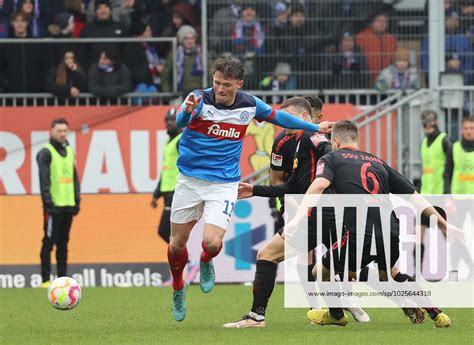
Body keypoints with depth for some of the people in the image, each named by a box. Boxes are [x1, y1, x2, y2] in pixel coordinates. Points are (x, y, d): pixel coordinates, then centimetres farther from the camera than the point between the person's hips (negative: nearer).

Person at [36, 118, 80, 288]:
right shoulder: (46, 153, -6)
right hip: (54, 206, -6)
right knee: (49, 242, -4)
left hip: (68, 205, 6)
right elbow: (44, 180, -11)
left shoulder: (69, 151, 15)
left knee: (63, 243, 10)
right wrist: (48, 203, -16)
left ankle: (62, 278, 14)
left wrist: (77, 201, 11)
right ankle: (46, 280, -2)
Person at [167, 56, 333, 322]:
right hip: (190, 179, 0)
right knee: (178, 243, 8)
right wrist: (187, 112, -59)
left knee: (212, 242, -18)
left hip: (224, 183, 0)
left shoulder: (250, 105, -5)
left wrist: (314, 128, 20)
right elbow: (180, 122, -35)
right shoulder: (200, 99, -15)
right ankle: (178, 288, 37)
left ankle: (206, 262, 20)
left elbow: (277, 116, 15)